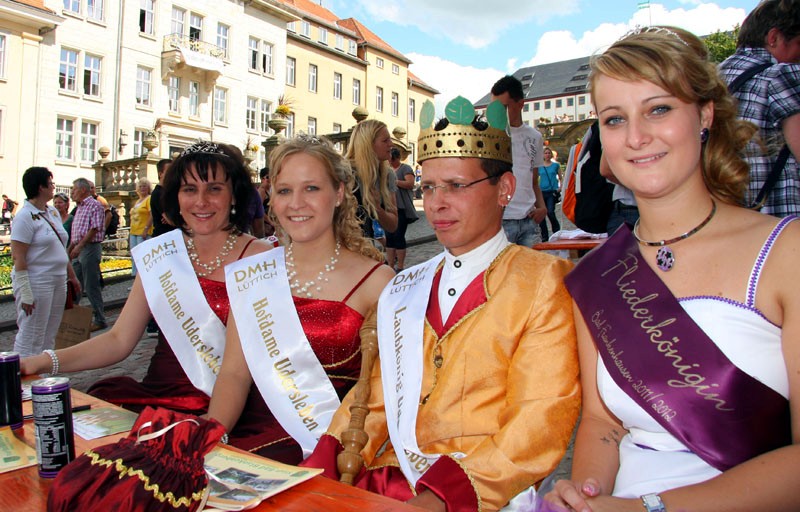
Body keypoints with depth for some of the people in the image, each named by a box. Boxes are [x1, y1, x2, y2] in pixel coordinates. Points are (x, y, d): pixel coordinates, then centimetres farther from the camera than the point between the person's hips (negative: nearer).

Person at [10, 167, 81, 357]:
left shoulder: (53, 212, 11)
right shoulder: (25, 216, -12)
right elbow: (18, 257, -16)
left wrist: (71, 275, 21)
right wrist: (25, 293, -19)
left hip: (58, 281, 8)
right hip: (36, 282, -8)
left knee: (49, 336, 14)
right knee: (30, 337, -2)